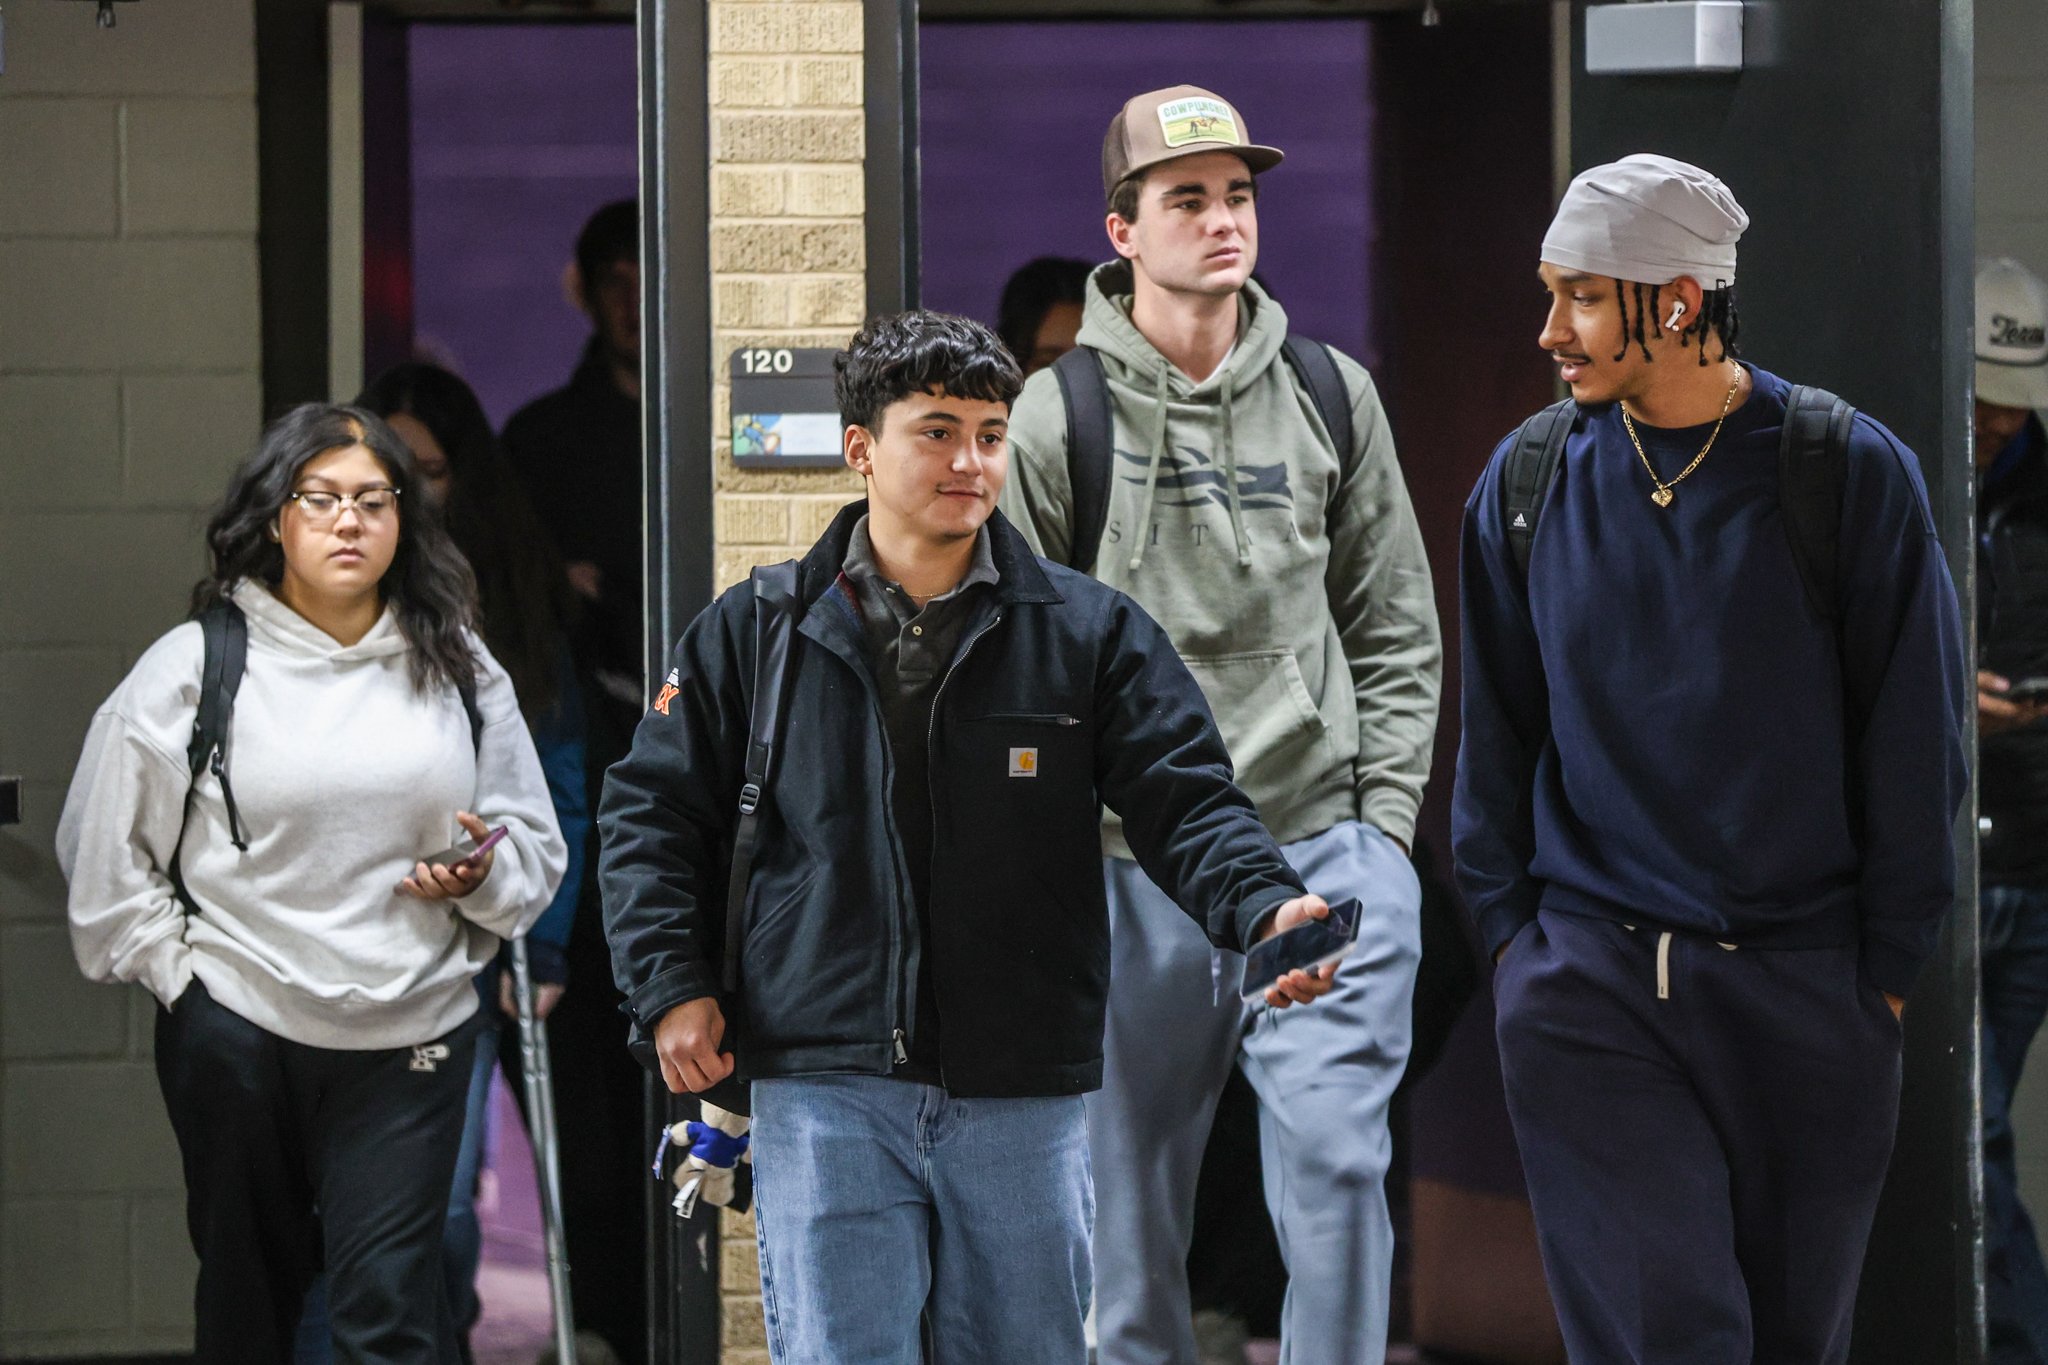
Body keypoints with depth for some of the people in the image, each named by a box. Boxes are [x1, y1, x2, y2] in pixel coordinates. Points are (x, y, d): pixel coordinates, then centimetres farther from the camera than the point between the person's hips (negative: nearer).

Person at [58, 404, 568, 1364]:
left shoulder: (461, 673, 9)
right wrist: (178, 973, -2)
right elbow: (106, 852, 4)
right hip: (236, 1032, -1)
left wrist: (482, 875, -6)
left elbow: (534, 847, 15)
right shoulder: (195, 666, 0)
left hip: (411, 1036, 1)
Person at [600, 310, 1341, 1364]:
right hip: (826, 1094, -1)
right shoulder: (753, 635, 5)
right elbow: (653, 813, 11)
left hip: (1024, 1103, 1)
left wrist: (1265, 910, -20)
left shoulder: (1091, 635, 5)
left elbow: (1185, 800, -1)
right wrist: (671, 987, 0)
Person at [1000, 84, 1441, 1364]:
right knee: (1128, 1212, 5)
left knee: (1336, 1163, -11)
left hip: (1323, 851, 1)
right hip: (1132, 874, -1)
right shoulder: (1057, 417, 0)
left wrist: (1383, 819, 4)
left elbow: (1396, 631, 13)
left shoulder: (1332, 398, 9)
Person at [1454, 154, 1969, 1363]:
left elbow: (1917, 735, 0)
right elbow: (1497, 724, 12)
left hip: (1807, 990, 0)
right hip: (1590, 977, 0)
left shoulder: (1853, 475, -5)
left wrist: (1890, 959, -1)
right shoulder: (1528, 482, 2)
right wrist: (1511, 927, 6)